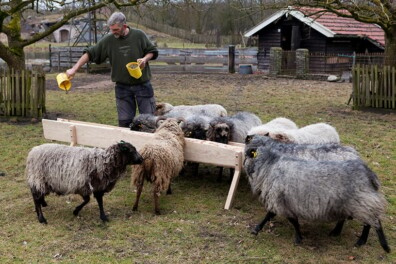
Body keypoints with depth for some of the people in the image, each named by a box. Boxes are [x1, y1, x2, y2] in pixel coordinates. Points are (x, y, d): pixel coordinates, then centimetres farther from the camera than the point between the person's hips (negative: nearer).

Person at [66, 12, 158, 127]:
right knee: (125, 121, 5)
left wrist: (145, 59, -16)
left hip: (142, 84, -1)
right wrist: (74, 69, -5)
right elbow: (90, 53, 0)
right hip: (122, 87, 2)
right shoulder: (108, 40, -4)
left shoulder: (139, 35, -7)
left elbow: (152, 51, 4)